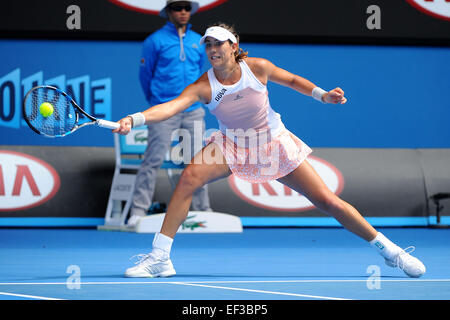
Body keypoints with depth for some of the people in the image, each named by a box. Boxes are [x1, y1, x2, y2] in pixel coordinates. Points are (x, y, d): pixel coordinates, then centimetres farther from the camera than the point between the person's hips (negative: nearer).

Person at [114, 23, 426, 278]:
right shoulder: (204, 86, -20)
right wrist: (134, 119, -51)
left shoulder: (258, 67, -17)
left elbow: (291, 79, 3)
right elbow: (171, 106, -35)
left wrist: (322, 94, -10)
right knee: (190, 176, -27)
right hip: (232, 146, 1)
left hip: (275, 145, 0)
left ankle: (387, 248, 13)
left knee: (327, 201, -6)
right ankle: (159, 257, -21)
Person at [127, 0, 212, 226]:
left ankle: (202, 209, 14)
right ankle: (138, 211, -6)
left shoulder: (198, 41, 11)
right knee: (153, 160, -8)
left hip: (193, 112, 4)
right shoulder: (155, 40, -2)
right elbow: (145, 74, 6)